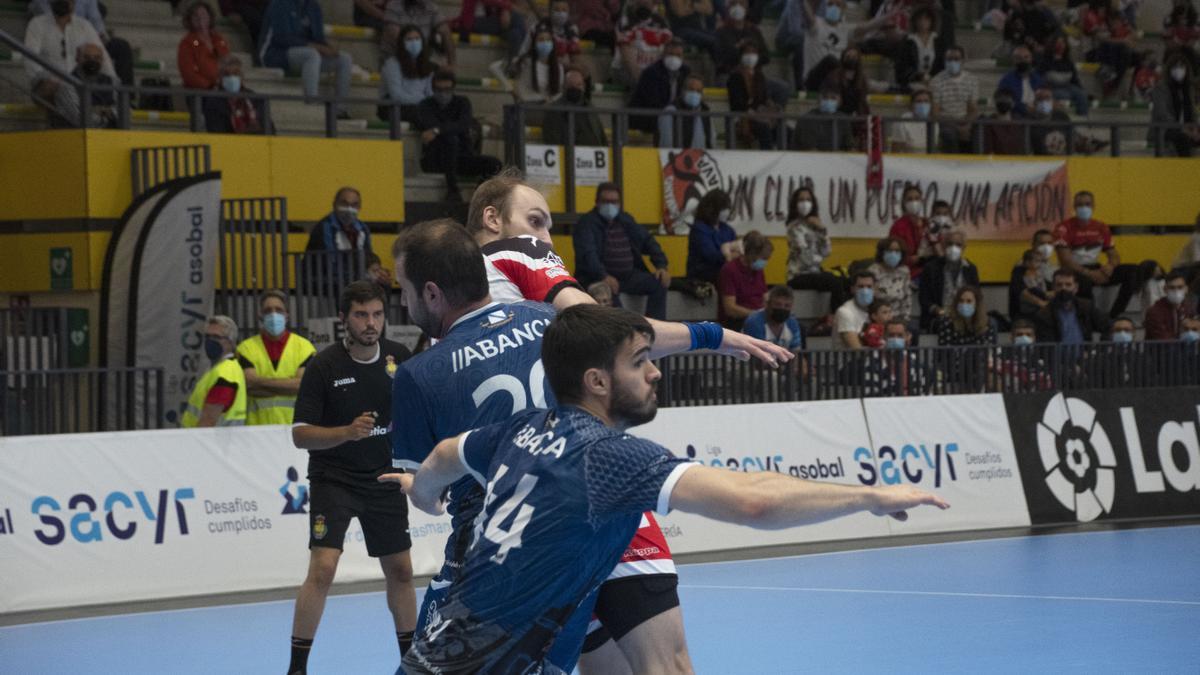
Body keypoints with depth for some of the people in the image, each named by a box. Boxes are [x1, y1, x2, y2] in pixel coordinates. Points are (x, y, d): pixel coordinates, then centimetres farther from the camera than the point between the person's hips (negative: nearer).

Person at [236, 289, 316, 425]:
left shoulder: (303, 346, 7)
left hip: (295, 427, 0)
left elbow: (304, 384, -6)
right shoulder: (246, 348, 8)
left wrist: (262, 382, -7)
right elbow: (250, 386, -6)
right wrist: (289, 385, -7)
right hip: (258, 428, 0)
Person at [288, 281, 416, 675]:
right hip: (333, 479, -4)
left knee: (400, 570, 11)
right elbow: (300, 435, -15)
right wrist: (347, 432, -29)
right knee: (322, 568, -17)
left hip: (384, 479, 4)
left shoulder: (399, 358, -2)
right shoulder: (324, 366, -14)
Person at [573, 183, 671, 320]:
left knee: (660, 283, -13)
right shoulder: (587, 223, -4)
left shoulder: (625, 219, 16)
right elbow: (587, 253, -19)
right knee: (609, 289, -38)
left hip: (629, 276, 6)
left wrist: (661, 266, 2)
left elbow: (647, 241, 18)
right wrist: (603, 276, -35)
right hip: (599, 278, -6)